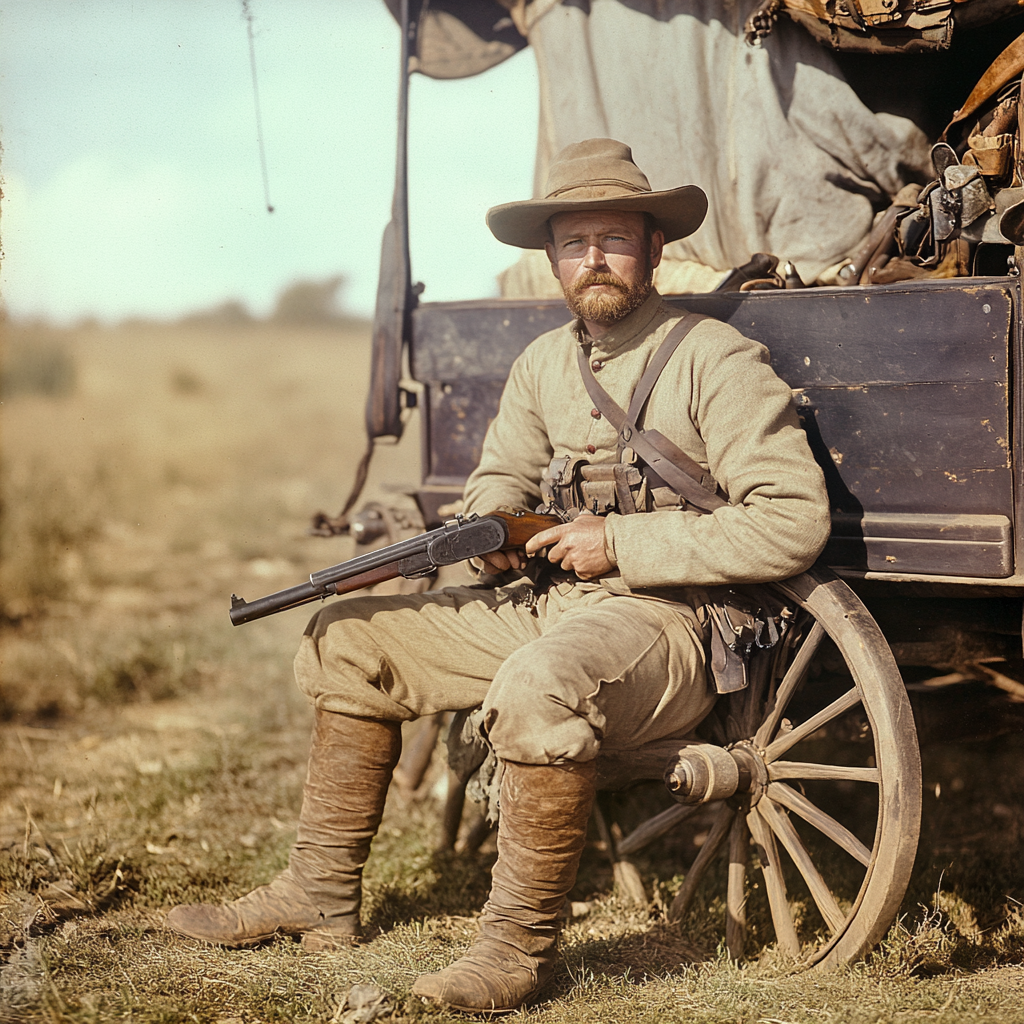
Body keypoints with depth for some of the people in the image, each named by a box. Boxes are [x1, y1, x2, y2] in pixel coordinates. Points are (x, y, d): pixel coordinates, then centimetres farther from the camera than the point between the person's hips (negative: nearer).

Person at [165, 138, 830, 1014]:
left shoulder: (717, 360, -10)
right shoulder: (544, 363, 12)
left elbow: (794, 521, -18)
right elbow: (499, 476, 25)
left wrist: (624, 542, -17)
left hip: (667, 621, -8)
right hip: (550, 603, 8)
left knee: (540, 685, -40)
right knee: (351, 637, 8)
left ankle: (522, 943, -21)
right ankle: (321, 894, 13)